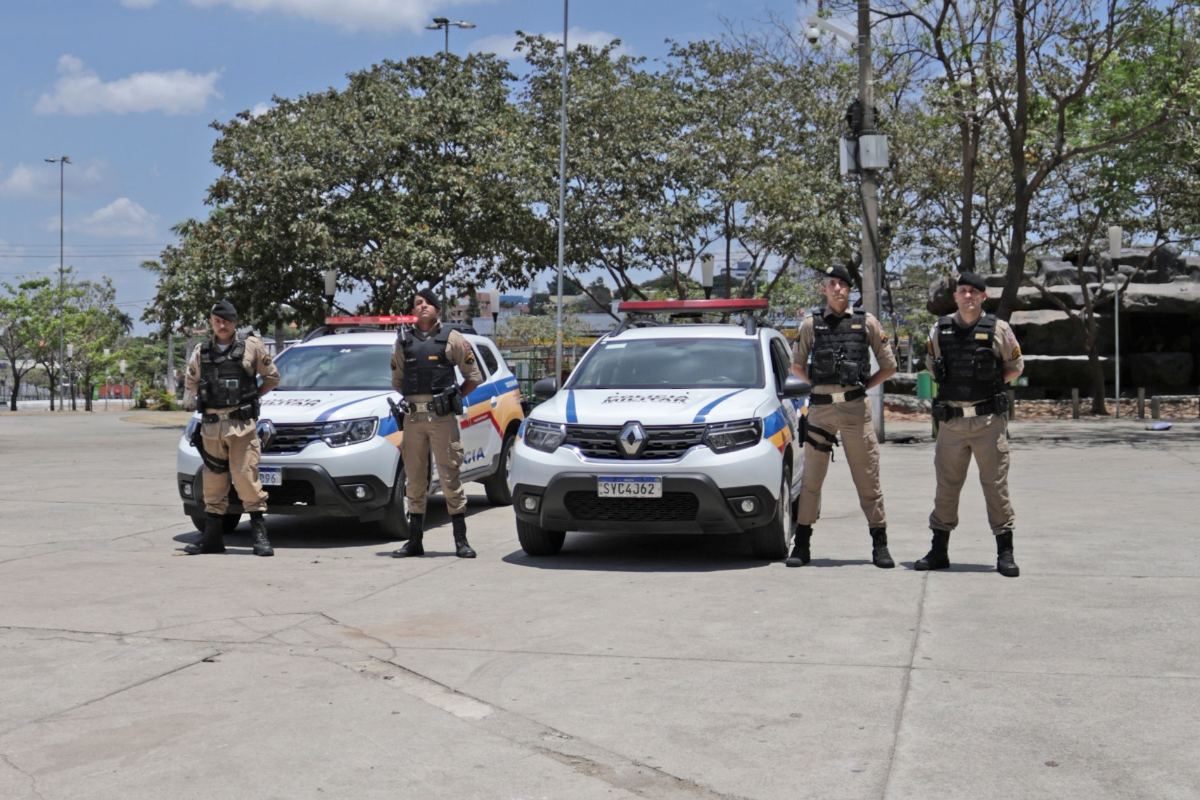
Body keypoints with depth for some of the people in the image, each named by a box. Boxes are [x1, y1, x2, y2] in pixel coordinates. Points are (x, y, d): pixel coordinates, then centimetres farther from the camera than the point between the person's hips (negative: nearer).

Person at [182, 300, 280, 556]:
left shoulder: (251, 347, 2)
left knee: (246, 477, -9)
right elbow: (190, 384, 25)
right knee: (213, 480, 8)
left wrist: (252, 396, 8)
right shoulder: (201, 352, 12)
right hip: (211, 426, 4)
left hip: (242, 425, -4)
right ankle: (212, 538, 14)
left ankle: (260, 536, -3)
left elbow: (272, 377, 11)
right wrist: (191, 403, 12)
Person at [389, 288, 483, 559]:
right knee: (415, 480, 7)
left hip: (442, 417, -3)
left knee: (450, 478, -3)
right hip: (413, 418, 3)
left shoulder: (451, 338, 4)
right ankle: (414, 541, 14)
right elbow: (397, 381, 21)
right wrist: (415, 398, 11)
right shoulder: (404, 340, 12)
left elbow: (474, 376, 7)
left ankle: (461, 541, 3)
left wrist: (453, 399, 4)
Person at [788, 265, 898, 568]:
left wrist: (863, 385, 6)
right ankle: (802, 545, 10)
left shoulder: (867, 322, 6)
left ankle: (880, 545, 9)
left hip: (856, 408, -1)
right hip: (820, 409, 1)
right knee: (811, 480, 3)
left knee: (868, 479, 1)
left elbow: (889, 366, 11)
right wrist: (820, 384, 10)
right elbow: (797, 366, 19)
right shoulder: (811, 324, 8)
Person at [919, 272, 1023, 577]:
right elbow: (932, 366, 19)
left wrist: (987, 387, 3)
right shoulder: (940, 331, 6)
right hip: (951, 420, 2)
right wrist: (954, 386, 9)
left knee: (996, 485, 0)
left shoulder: (999, 330, -1)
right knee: (946, 486, 8)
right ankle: (939, 551, 18)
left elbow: (1015, 367, 9)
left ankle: (1005, 553, 8)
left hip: (989, 419, -2)